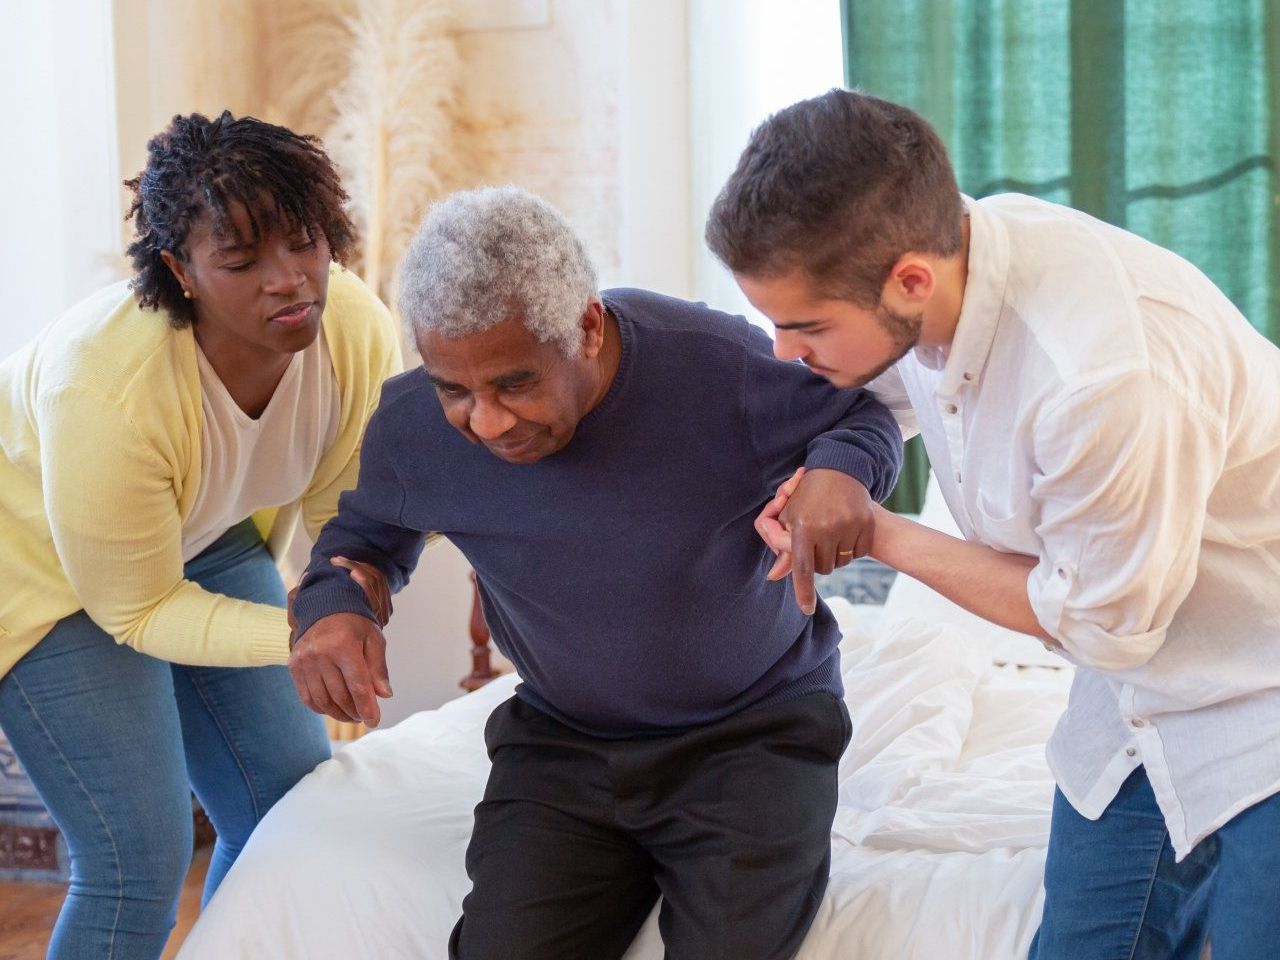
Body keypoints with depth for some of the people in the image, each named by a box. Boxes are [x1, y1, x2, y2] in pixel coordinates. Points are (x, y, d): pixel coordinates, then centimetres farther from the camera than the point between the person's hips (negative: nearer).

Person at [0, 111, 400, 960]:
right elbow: (137, 610, -24)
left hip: (209, 542, 6)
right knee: (140, 858, -12)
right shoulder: (104, 394, -38)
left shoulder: (357, 330, -23)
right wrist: (297, 636, -36)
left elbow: (348, 507, -6)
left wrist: (346, 592, -27)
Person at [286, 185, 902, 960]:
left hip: (755, 728, -2)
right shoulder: (412, 428, -12)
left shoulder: (718, 364, -22)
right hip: (561, 743, 3)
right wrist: (333, 605, -13)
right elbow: (365, 532, 10)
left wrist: (840, 471, -28)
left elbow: (860, 416, -3)